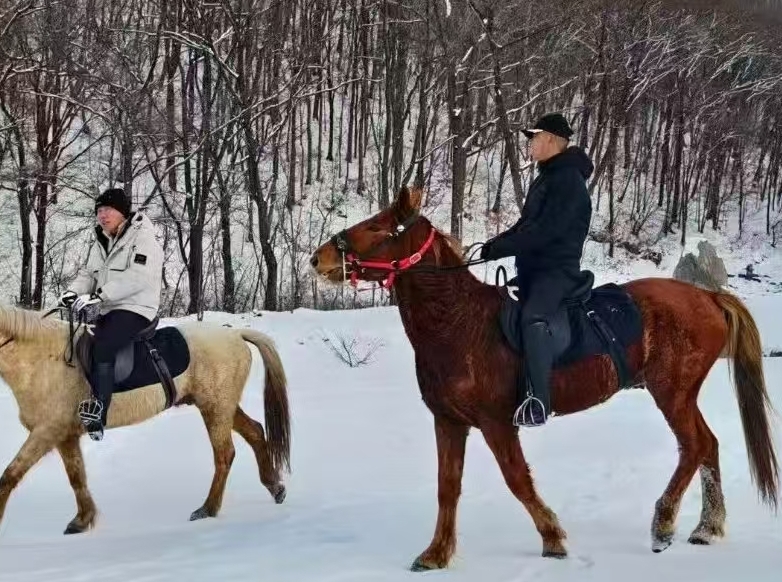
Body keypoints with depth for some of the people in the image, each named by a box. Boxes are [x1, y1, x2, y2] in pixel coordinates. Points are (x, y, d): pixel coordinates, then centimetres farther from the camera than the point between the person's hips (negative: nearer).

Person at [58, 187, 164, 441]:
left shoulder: (142, 239, -11)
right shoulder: (100, 244, 17)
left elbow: (137, 277, -24)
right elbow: (89, 274, 20)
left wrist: (100, 294, -30)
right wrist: (74, 291, -5)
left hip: (135, 308, -9)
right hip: (108, 310, 9)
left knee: (101, 349, -30)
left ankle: (97, 418, -34)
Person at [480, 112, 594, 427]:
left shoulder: (568, 180, -14)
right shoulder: (545, 178, 17)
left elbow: (544, 231, -23)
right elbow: (526, 224, 22)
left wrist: (498, 249, -20)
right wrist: (495, 243, 5)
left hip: (557, 269, -11)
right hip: (533, 268, 11)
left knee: (533, 318, -35)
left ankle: (538, 401, -41)